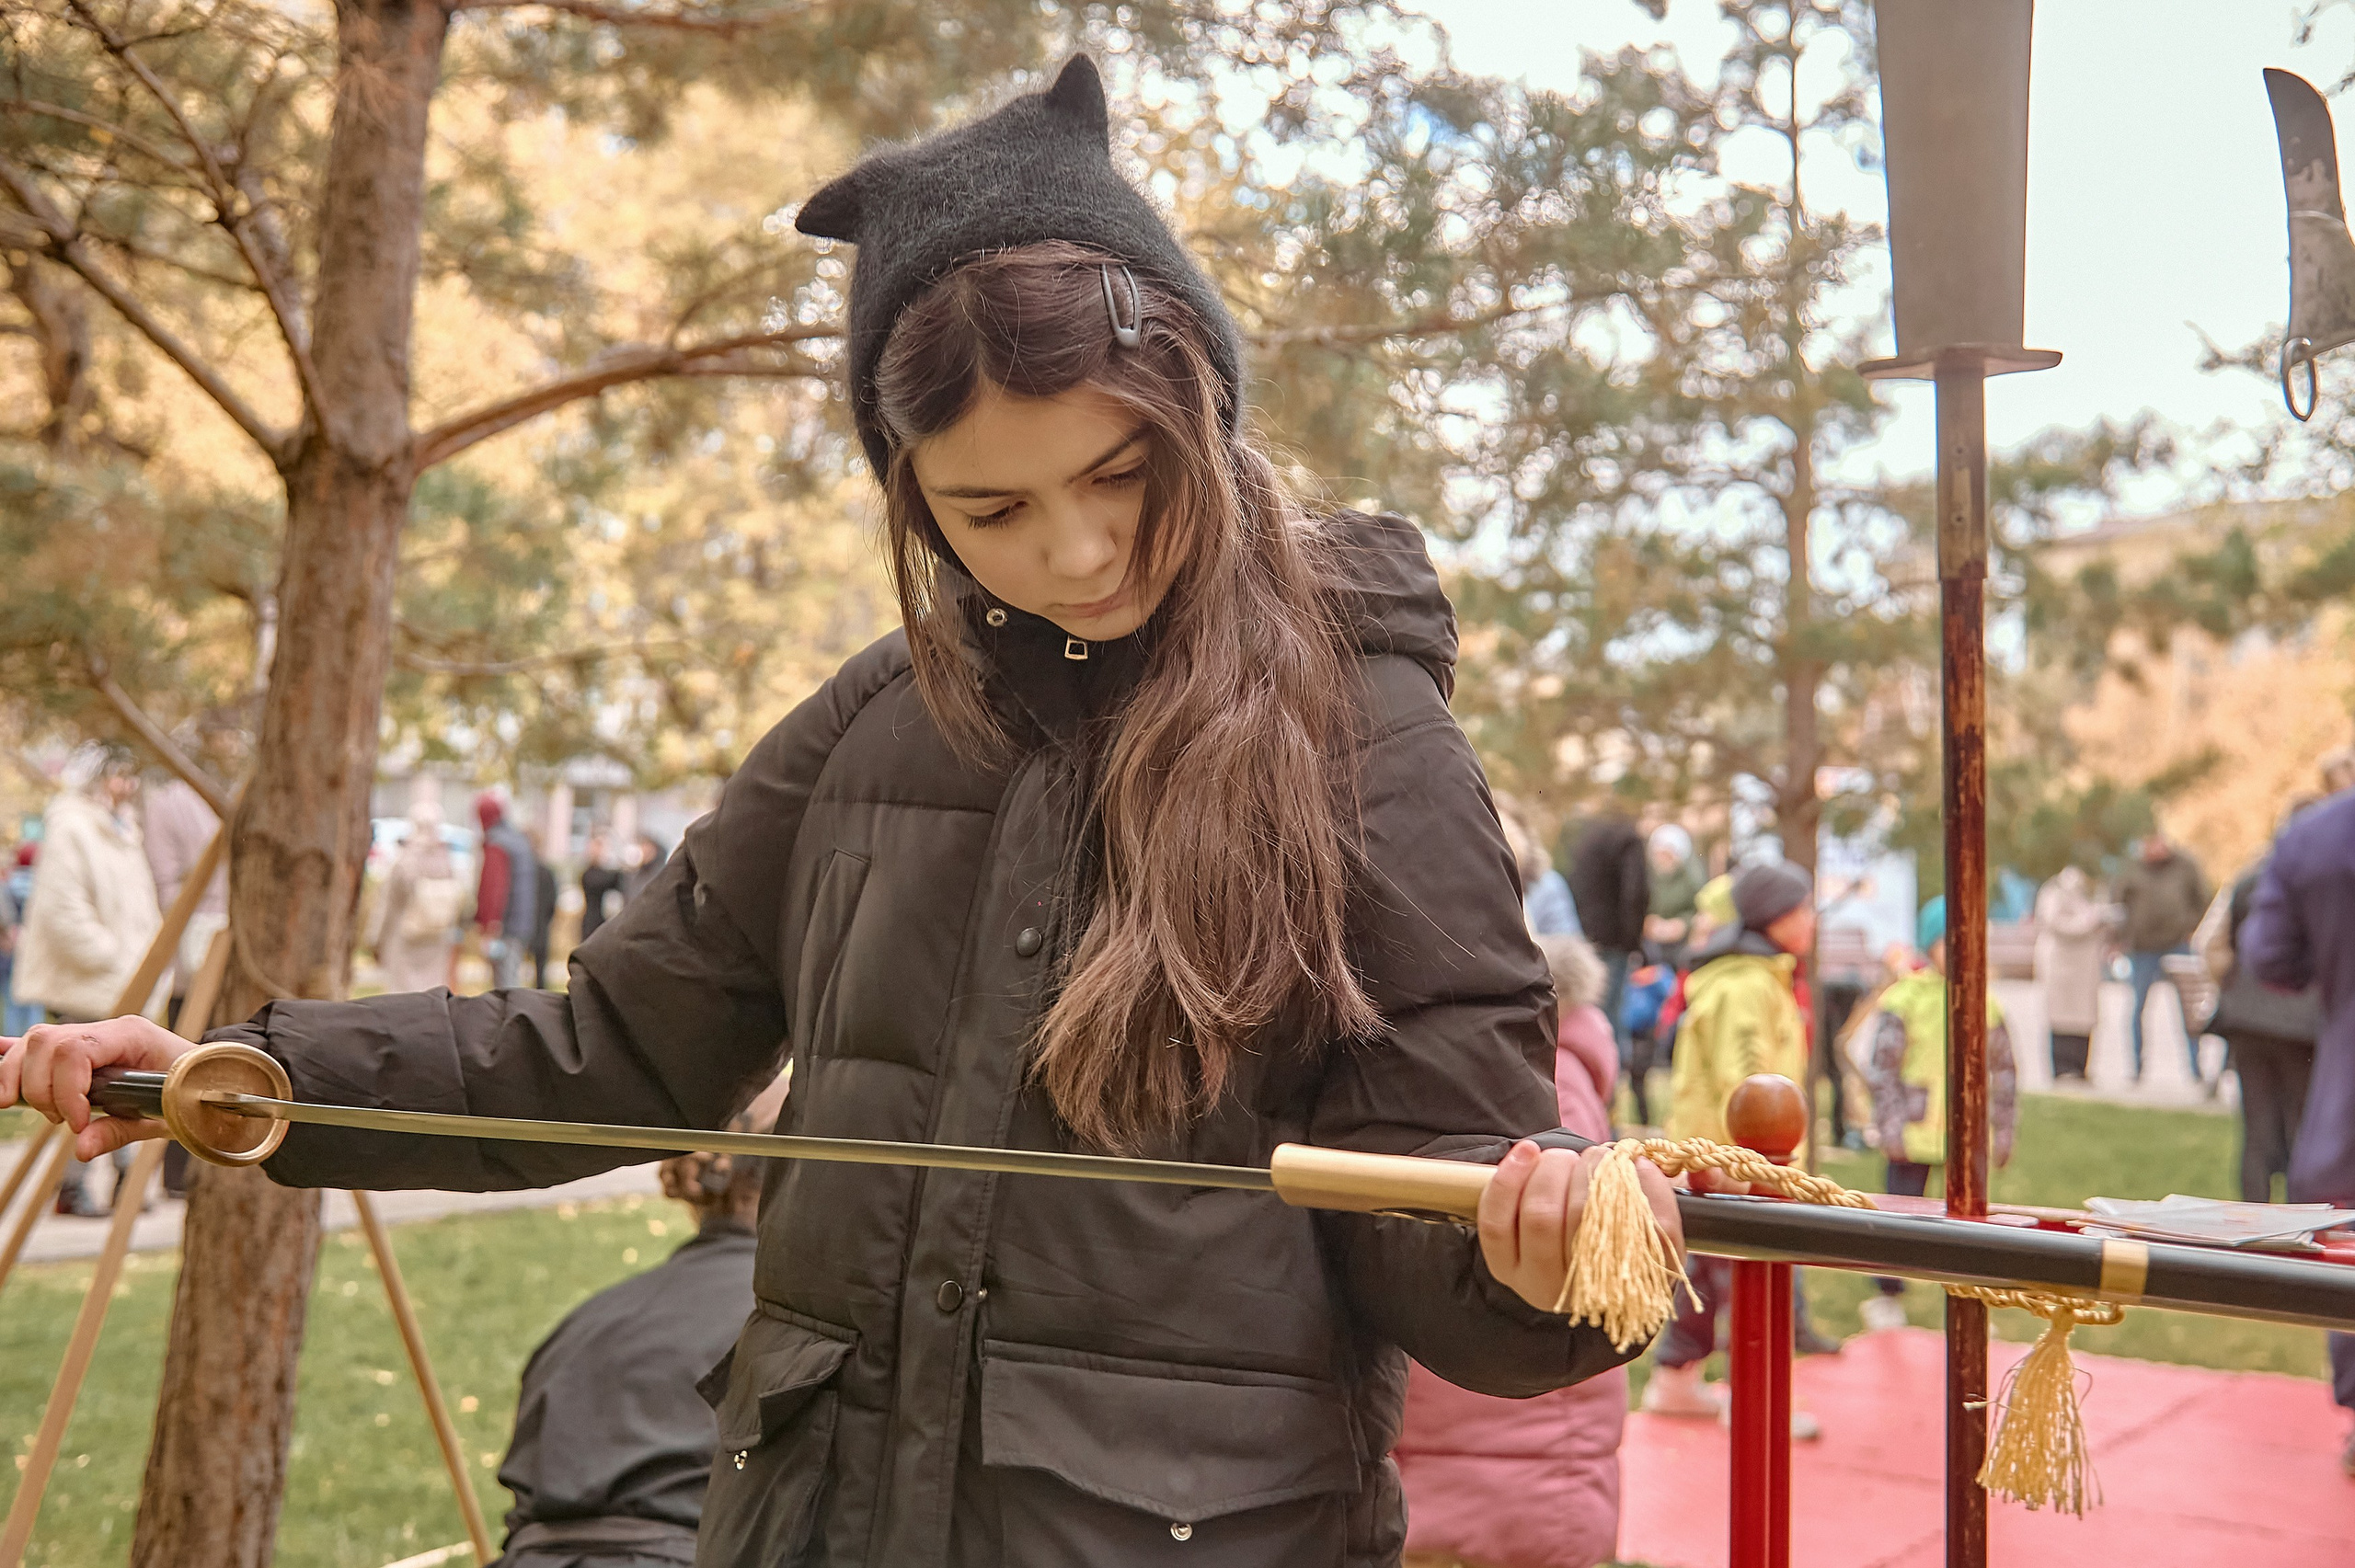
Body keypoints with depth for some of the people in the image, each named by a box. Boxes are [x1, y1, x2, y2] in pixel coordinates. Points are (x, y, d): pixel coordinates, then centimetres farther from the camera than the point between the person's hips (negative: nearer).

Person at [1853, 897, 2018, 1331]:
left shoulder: (1985, 1001, 5)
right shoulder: (1904, 998, -6)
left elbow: (2004, 1069, 13)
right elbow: (1880, 1066, -5)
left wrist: (2003, 1131, 10)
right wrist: (1890, 1126, -9)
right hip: (1916, 1132, -3)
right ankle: (1888, 1296, 22)